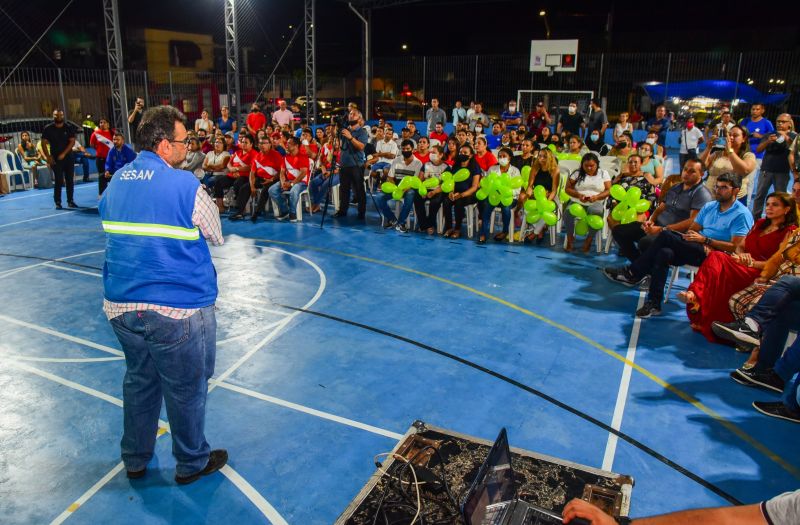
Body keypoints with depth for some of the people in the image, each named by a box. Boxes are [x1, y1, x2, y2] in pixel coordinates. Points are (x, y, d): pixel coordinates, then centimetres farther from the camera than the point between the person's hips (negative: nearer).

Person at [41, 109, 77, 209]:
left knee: (70, 180, 4)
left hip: (68, 157, 2)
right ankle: (58, 202, 1)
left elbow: (72, 141, -3)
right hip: (55, 159, -2)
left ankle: (70, 201, 13)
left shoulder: (68, 128, 2)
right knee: (59, 181, -5)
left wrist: (63, 154, -11)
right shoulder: (48, 128, 0)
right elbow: (44, 143, 0)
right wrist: (48, 157, -8)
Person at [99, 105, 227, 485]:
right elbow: (217, 236, -3)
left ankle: (135, 459, 41)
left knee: (139, 380, 23)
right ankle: (191, 463, 31)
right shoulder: (186, 185, -14)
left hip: (121, 306, 7)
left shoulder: (115, 182, 6)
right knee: (186, 389, 11)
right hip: (177, 310, -6)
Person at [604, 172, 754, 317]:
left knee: (666, 236, -25)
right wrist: (701, 243, -8)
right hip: (698, 249, 7)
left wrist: (705, 240, -15)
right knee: (665, 253, -27)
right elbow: (692, 230, 14)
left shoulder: (742, 214, -4)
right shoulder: (709, 206, 18)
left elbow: (735, 247, -12)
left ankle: (633, 273, -20)